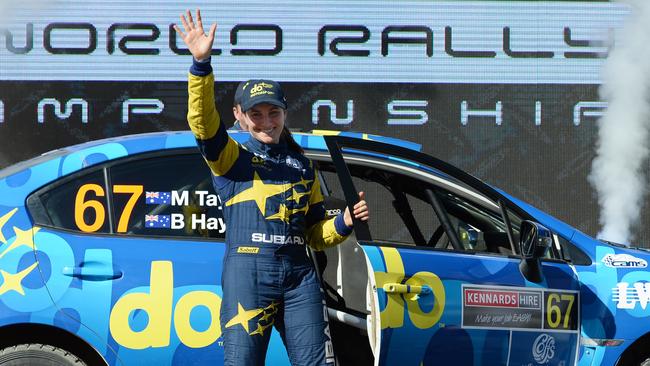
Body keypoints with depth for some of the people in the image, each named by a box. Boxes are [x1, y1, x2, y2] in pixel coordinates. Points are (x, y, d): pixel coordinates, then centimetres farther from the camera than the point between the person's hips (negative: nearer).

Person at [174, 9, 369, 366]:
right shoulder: (232, 159, 6)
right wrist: (201, 64, -29)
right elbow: (203, 121, -15)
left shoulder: (302, 167, 20)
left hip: (299, 275, 4)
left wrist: (345, 221, 2)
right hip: (247, 273, -4)